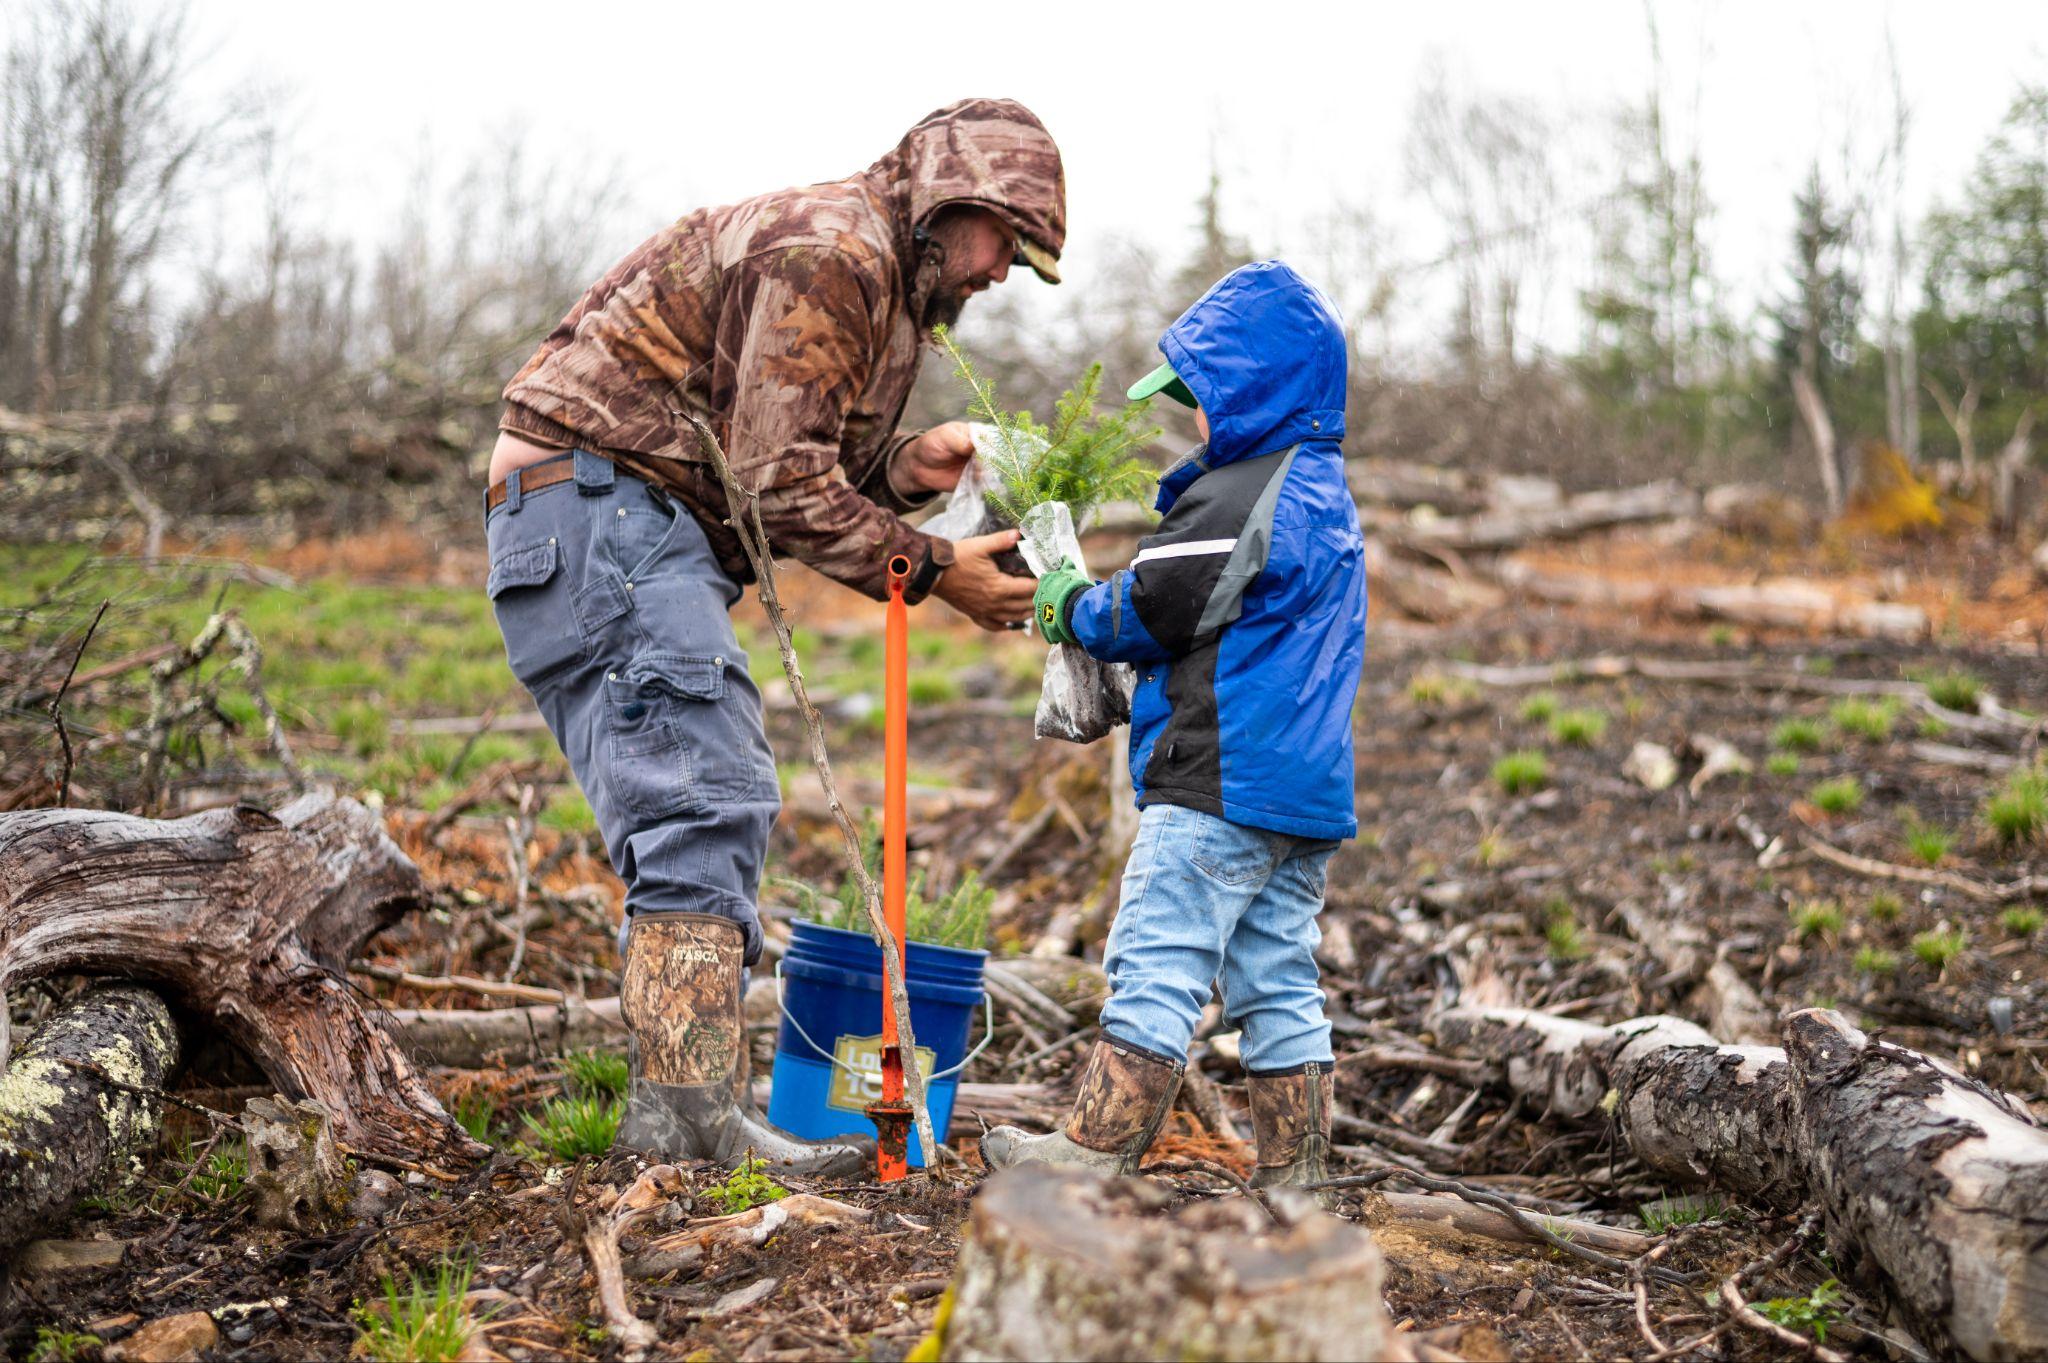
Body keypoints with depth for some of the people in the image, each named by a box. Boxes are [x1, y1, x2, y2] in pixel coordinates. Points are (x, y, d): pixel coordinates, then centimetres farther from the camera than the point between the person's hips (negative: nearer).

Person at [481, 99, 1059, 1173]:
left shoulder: (886, 287, 21)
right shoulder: (827, 251, -13)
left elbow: (802, 476, 17)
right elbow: (780, 484, -19)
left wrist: (901, 466, -1)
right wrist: (932, 571, -13)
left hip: (650, 533, 11)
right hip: (595, 503, -11)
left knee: (708, 810, 7)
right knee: (706, 798, -20)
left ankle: (675, 1109, 10)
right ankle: (690, 1108, -23)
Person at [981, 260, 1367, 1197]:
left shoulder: (1238, 501, -13)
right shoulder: (1324, 497, 20)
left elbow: (1152, 609, -12)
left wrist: (1070, 608, 7)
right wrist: (1135, 690, 21)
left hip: (1220, 782, -10)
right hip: (1304, 789, 10)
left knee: (1156, 964, -7)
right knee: (1277, 980, 11)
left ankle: (1095, 1149, -4)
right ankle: (1297, 1172, 15)